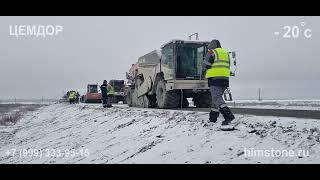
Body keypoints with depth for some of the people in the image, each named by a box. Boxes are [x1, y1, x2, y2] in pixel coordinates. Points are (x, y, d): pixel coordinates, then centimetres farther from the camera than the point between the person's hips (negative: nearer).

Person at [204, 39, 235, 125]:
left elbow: (207, 66, -5)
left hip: (214, 78, -7)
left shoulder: (211, 52, -1)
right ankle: (213, 117, 20)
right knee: (217, 97, 15)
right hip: (225, 78, 7)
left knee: (217, 98, -12)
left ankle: (228, 115, -28)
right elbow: (227, 67, 19)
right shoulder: (226, 53, 20)